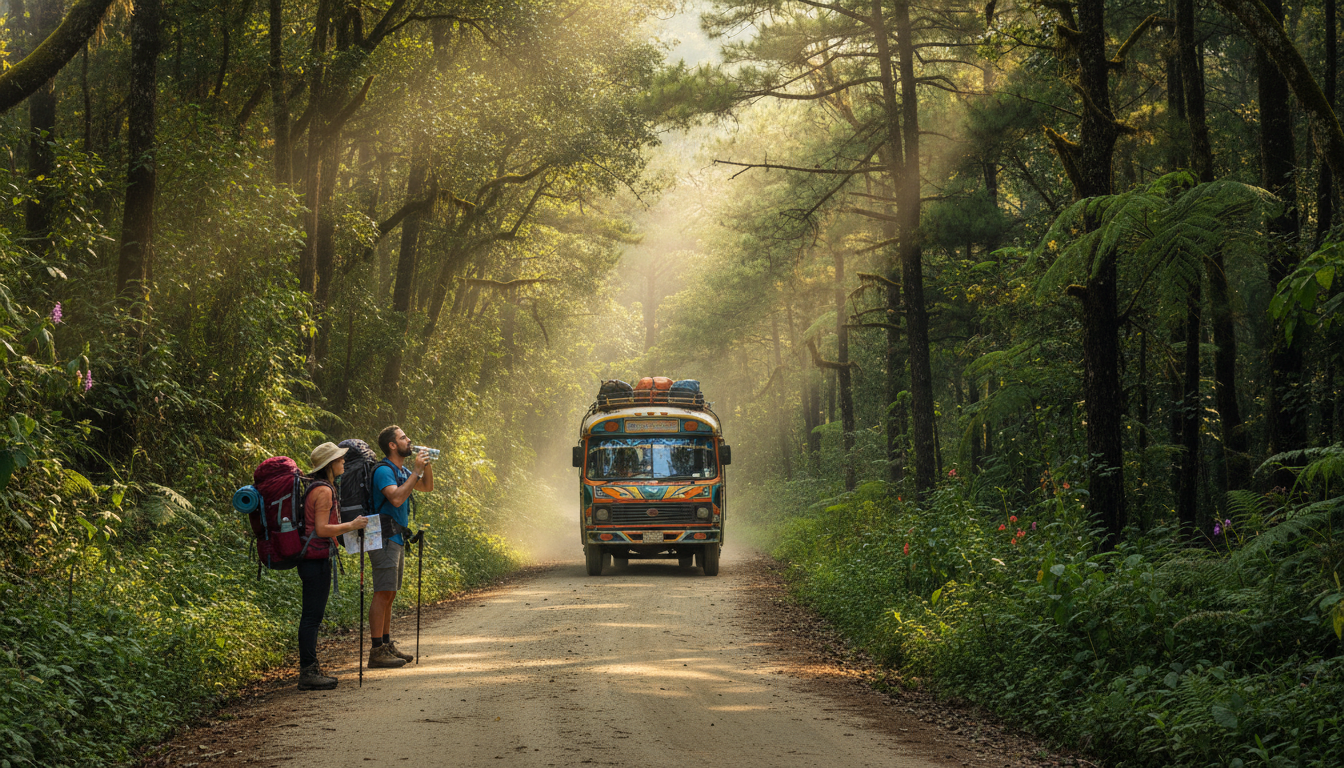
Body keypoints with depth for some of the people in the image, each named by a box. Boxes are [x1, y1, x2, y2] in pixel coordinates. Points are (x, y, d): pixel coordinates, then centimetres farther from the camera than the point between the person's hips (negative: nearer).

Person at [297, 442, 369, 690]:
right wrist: (351, 525, -14)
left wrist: (348, 526, 22)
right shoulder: (324, 491, -15)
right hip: (317, 558, -11)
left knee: (313, 616, 12)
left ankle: (310, 670, 17)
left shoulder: (319, 488, 17)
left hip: (313, 559, 11)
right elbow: (322, 529, -20)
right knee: (312, 616, -8)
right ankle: (308, 673, -7)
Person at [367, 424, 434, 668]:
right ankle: (377, 651, -14)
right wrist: (416, 471, -21)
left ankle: (388, 645, 16)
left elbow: (428, 487, 27)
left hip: (396, 538, 10)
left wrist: (427, 465, 9)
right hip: (384, 538, -10)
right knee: (383, 593, -12)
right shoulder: (384, 470, -13)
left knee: (389, 594, 12)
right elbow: (396, 498, -28)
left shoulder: (402, 471, 16)